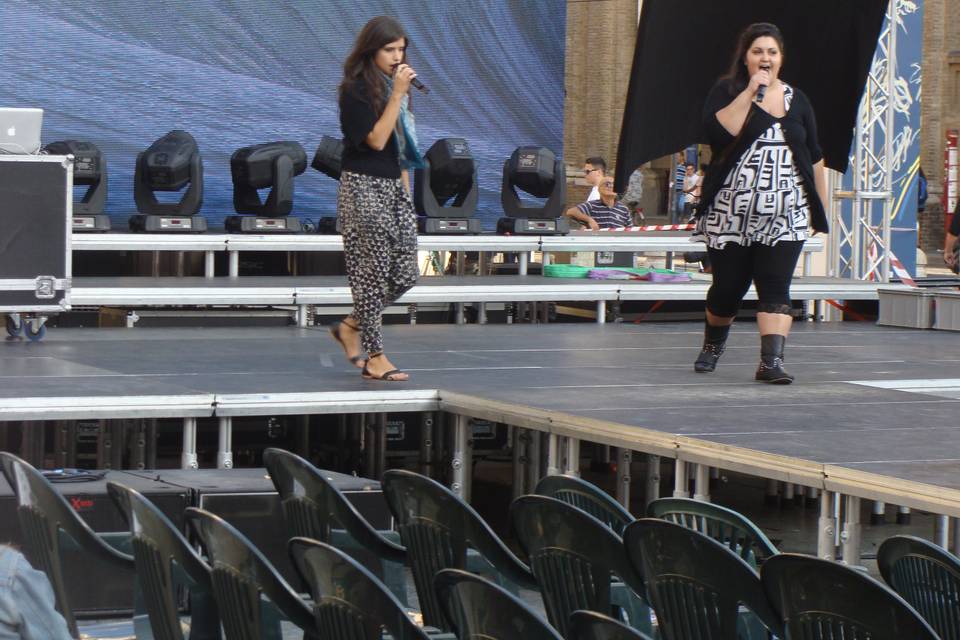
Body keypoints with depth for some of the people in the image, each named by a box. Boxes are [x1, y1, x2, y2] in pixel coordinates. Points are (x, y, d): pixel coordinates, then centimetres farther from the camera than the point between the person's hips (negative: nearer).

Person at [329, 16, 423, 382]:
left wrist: (406, 192, 17)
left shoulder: (394, 86, 14)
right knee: (372, 273, -4)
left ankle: (351, 327, 22)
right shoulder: (355, 90, -9)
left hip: (393, 187, 8)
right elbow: (375, 139, -18)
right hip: (363, 188, -8)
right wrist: (397, 95, -18)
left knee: (405, 274, 4)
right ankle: (374, 358, 2)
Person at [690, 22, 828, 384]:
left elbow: (814, 157, 17)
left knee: (775, 288, -11)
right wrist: (750, 93, -18)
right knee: (728, 286, 6)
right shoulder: (727, 92, 1)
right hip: (731, 214, -2)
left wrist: (821, 206, 15)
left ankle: (771, 361, -18)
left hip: (786, 216, 2)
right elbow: (717, 131, -19)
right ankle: (712, 347, 32)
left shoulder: (796, 99, 12)